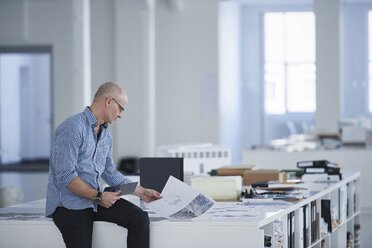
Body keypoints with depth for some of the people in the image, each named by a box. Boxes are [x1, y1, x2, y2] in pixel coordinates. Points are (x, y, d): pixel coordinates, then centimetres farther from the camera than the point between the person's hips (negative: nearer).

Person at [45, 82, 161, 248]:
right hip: (69, 204, -7)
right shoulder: (72, 128, -15)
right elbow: (65, 176, -20)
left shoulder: (106, 135, 16)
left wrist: (141, 192, 20)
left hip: (97, 199, 7)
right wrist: (98, 196, -18)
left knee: (140, 218, -13)